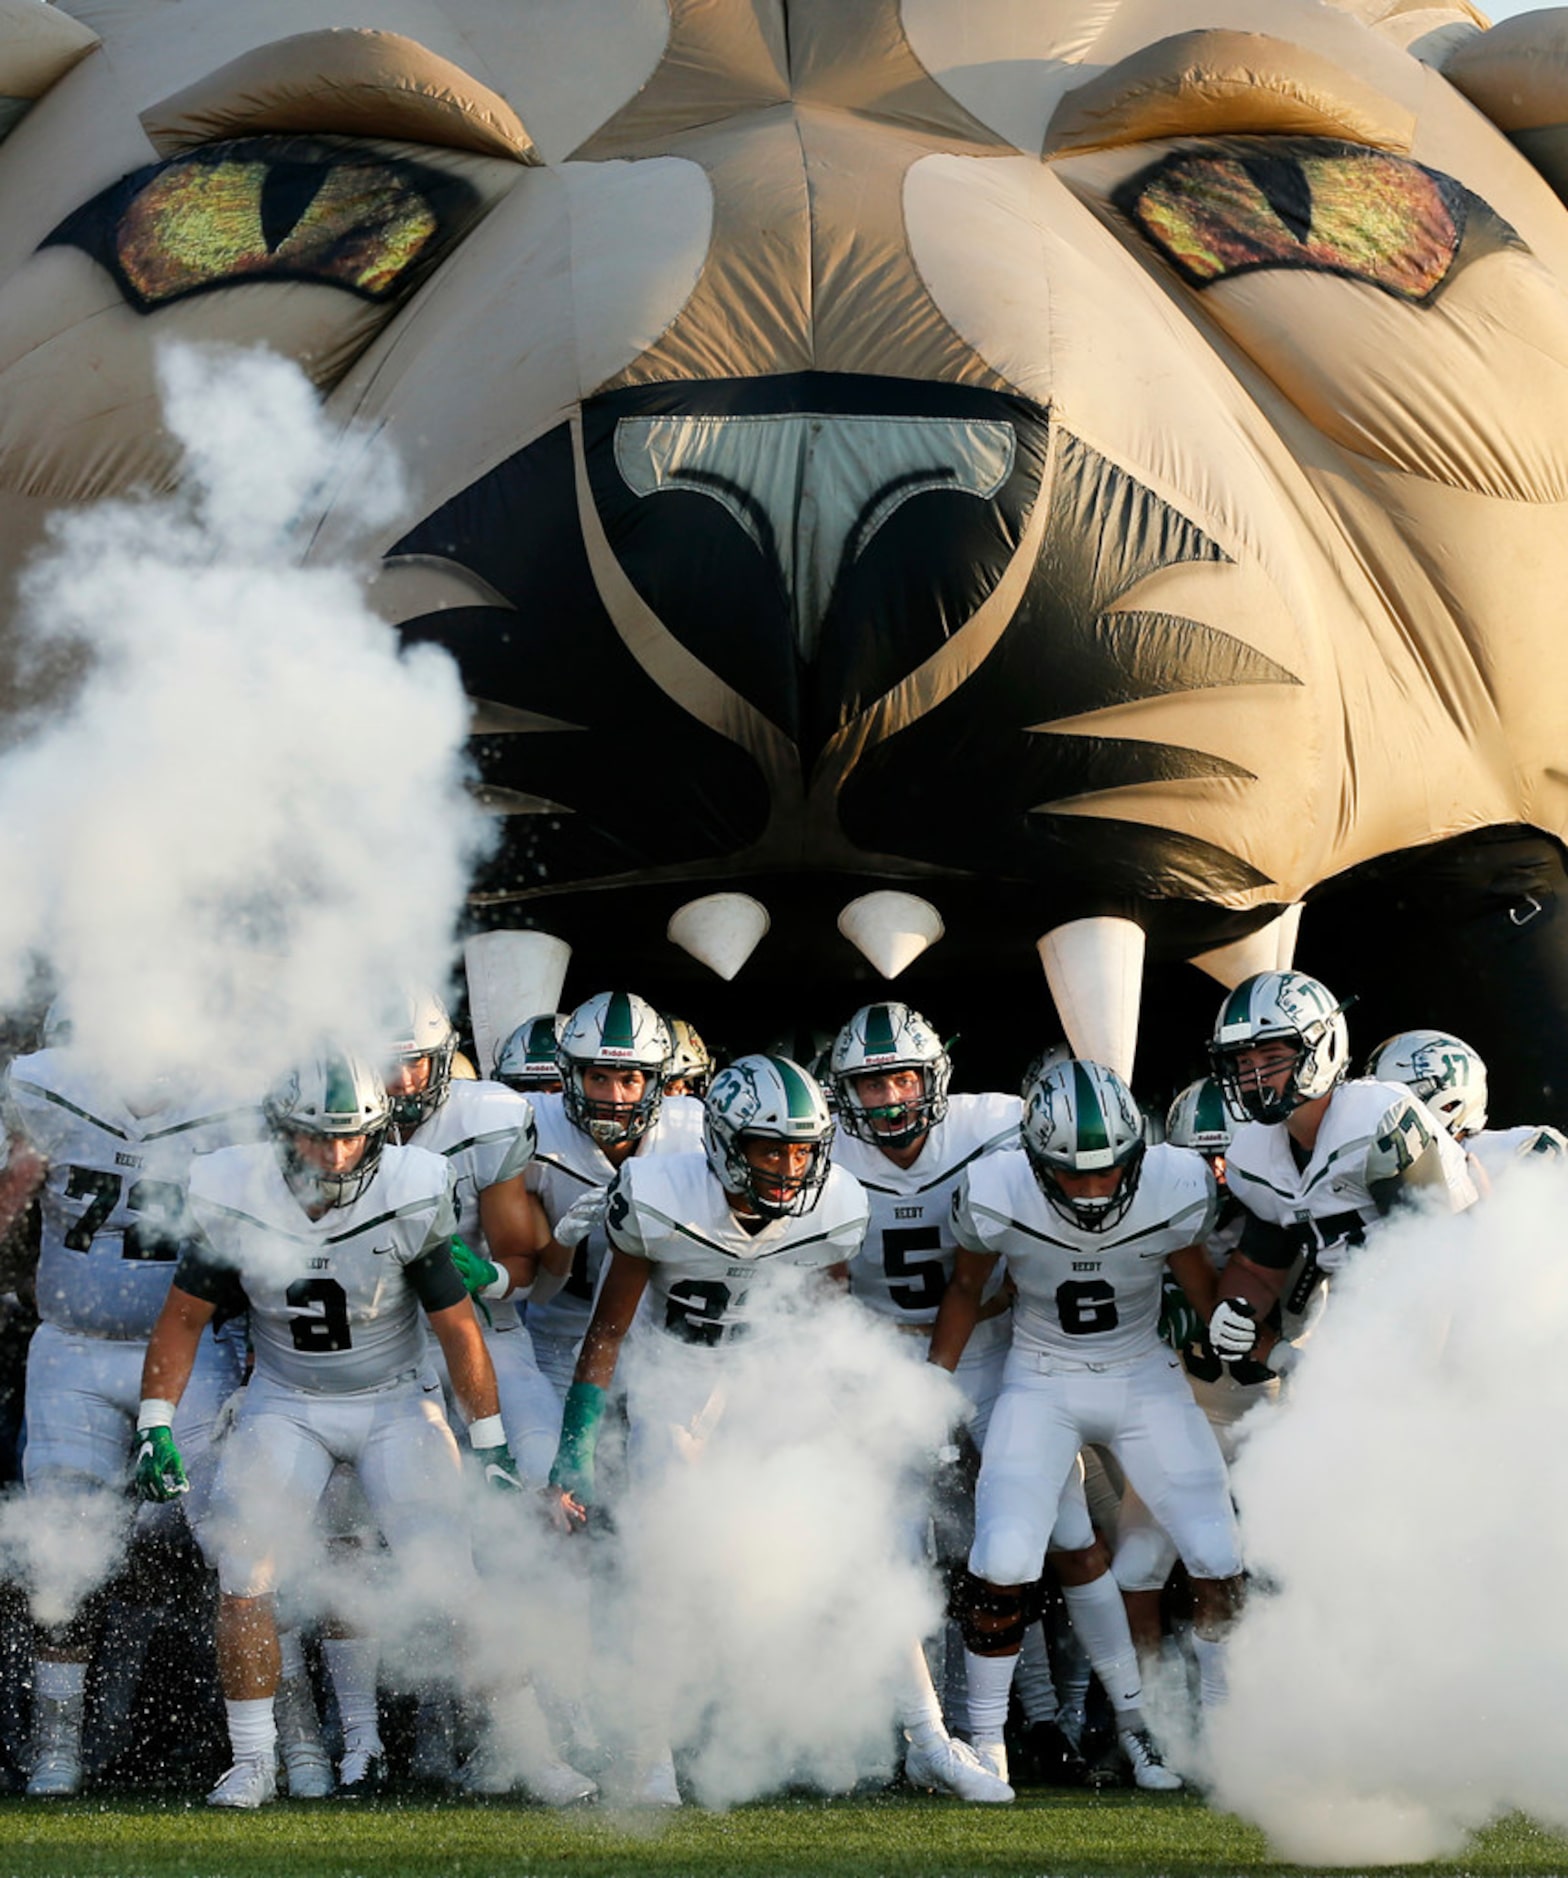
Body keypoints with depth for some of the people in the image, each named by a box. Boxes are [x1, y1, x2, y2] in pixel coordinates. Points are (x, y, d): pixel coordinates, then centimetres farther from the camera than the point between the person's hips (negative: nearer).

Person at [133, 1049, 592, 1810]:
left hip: (395, 1405, -1)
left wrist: (491, 1445, -8)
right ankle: (252, 1763, 2)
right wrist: (155, 1429, -9)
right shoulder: (234, 1199, -17)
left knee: (453, 1581, -12)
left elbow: (457, 1328, -10)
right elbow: (183, 1317, -3)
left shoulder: (411, 1199, -20)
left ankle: (533, 1753, 1)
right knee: (243, 1576, -14)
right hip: (285, 1405, 2)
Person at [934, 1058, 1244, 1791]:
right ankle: (984, 1746, 0)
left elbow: (1200, 1282, 1)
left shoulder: (1176, 1188, -21)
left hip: (1144, 1379, 1)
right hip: (1041, 1384, -1)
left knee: (1219, 1562, -7)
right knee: (1002, 1562, -18)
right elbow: (966, 1289, 0)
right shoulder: (995, 1194, -21)